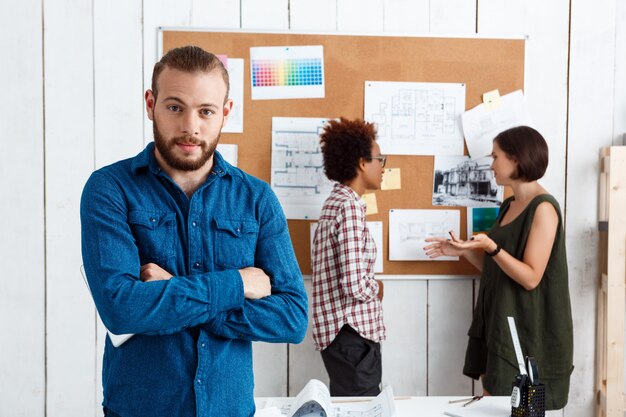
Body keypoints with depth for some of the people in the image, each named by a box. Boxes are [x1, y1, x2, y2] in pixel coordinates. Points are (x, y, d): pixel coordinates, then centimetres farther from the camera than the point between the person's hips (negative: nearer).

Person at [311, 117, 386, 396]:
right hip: (353, 334, -10)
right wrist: (377, 288, -5)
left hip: (340, 332, 10)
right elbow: (355, 285, -24)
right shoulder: (349, 207, -17)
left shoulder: (336, 202, 12)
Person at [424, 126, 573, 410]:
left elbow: (530, 278, -20)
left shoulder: (543, 208, -15)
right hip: (497, 323, 8)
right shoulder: (509, 206, 12)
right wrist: (464, 251, 5)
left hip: (528, 331, -8)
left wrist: (490, 247, -30)